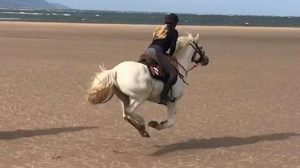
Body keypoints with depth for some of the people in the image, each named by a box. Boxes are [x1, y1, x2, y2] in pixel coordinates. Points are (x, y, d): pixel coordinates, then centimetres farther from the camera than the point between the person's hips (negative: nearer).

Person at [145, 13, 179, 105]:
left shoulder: (158, 29, 28)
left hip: (148, 50, 8)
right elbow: (172, 47, -2)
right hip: (157, 52, -8)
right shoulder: (174, 32, 7)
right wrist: (170, 55, 18)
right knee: (173, 74, -14)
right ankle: (164, 96, -22)